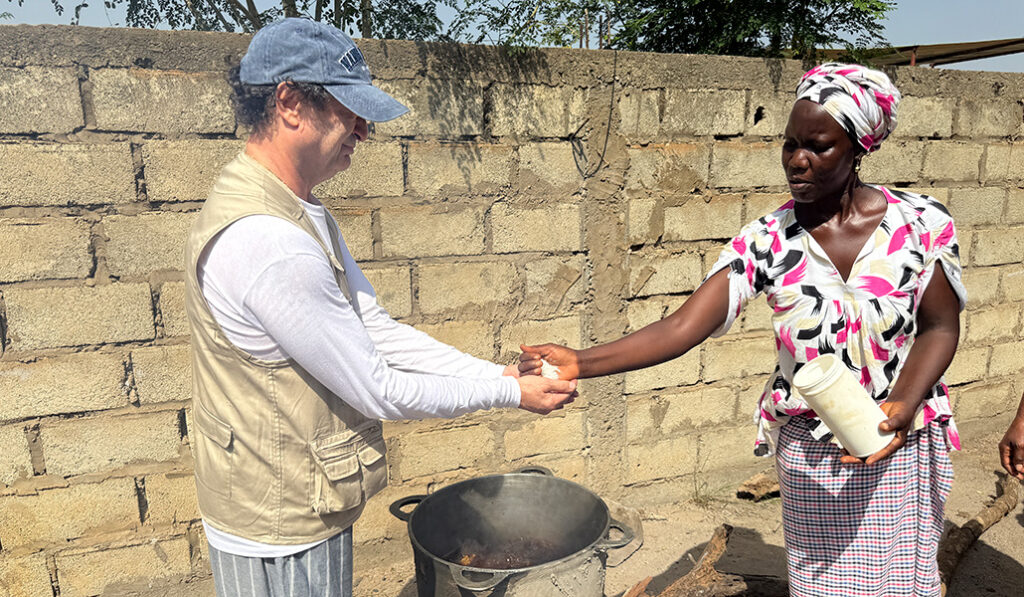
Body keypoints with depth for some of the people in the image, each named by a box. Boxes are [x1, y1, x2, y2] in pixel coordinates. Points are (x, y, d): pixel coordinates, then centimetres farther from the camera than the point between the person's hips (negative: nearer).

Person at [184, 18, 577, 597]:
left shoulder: (305, 214, 4)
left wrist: (497, 371, -4)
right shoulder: (268, 243, -29)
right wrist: (507, 394, -13)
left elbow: (378, 330, 2)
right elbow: (377, 391, -24)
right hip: (281, 530, -9)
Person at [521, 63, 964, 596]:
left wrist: (903, 406, -21)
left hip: (901, 448, 1)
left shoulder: (921, 222, -9)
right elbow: (682, 327, -20)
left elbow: (940, 327, -2)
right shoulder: (767, 241, -12)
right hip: (809, 454, 0)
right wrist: (581, 363, -34)